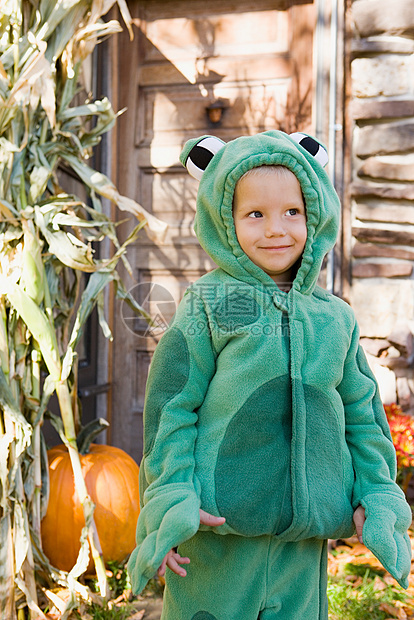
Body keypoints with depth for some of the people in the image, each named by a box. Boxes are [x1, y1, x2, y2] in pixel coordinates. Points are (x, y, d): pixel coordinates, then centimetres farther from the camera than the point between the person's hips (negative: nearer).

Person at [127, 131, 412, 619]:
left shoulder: (335, 319, 6)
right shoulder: (207, 307, -5)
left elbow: (363, 413, 14)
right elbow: (170, 405, -7)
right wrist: (171, 498, -12)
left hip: (305, 533, 4)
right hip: (216, 529, -3)